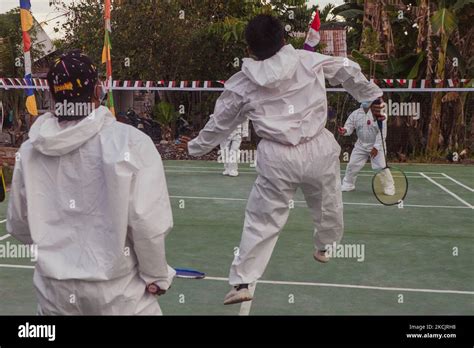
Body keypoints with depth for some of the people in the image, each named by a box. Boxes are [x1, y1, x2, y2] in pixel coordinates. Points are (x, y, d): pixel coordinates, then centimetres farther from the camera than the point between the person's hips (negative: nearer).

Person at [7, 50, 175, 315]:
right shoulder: (130, 143, -15)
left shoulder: (30, 151, -3)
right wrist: (156, 276, 1)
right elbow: (149, 223, -16)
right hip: (117, 292, -3)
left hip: (54, 292, 4)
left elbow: (19, 226, 8)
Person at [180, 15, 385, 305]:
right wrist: (371, 96, 30)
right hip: (318, 149, 1)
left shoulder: (241, 85, 1)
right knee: (328, 203, 26)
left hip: (277, 160, -1)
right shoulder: (309, 61, 0)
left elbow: (219, 125, 13)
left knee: (262, 221, 7)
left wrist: (195, 147, 30)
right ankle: (326, 248, 49)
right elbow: (349, 71, 13)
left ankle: (242, 283, 6)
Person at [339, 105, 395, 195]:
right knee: (352, 165, 8)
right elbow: (349, 126, -5)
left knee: (381, 167, -10)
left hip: (376, 145, -4)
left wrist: (376, 147, -24)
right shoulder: (355, 113, -5)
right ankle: (348, 184, 29)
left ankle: (389, 187, 10)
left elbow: (382, 132, -19)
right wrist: (344, 130, -31)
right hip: (361, 145, 4)